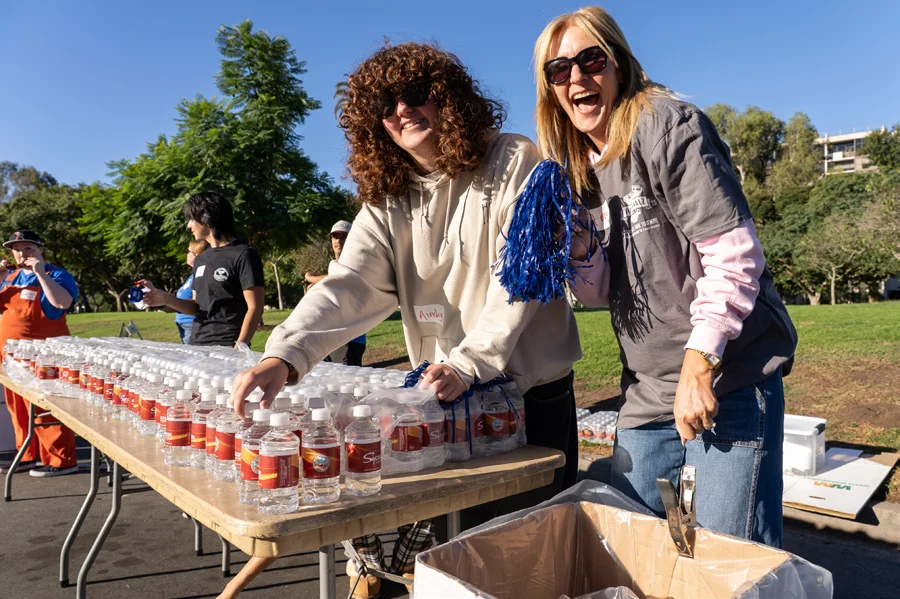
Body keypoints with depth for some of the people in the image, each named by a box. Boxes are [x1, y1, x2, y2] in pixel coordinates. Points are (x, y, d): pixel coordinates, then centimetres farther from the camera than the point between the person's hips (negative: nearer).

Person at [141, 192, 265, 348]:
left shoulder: (243, 255, -9)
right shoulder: (200, 259, 14)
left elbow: (255, 308, -13)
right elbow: (198, 307, 16)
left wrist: (239, 347, -19)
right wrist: (165, 299, 1)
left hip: (227, 348, -7)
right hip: (196, 345, 7)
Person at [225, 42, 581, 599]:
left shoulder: (513, 162, -7)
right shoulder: (387, 202, 1)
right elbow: (346, 286, -13)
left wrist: (469, 362, -24)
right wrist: (285, 356, -30)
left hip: (531, 390, -2)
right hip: (445, 392, 2)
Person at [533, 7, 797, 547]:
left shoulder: (667, 124, -9)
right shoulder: (582, 170, 12)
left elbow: (734, 252, -16)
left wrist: (699, 365, -20)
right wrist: (577, 249, -7)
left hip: (727, 379, -7)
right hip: (647, 392, 7)